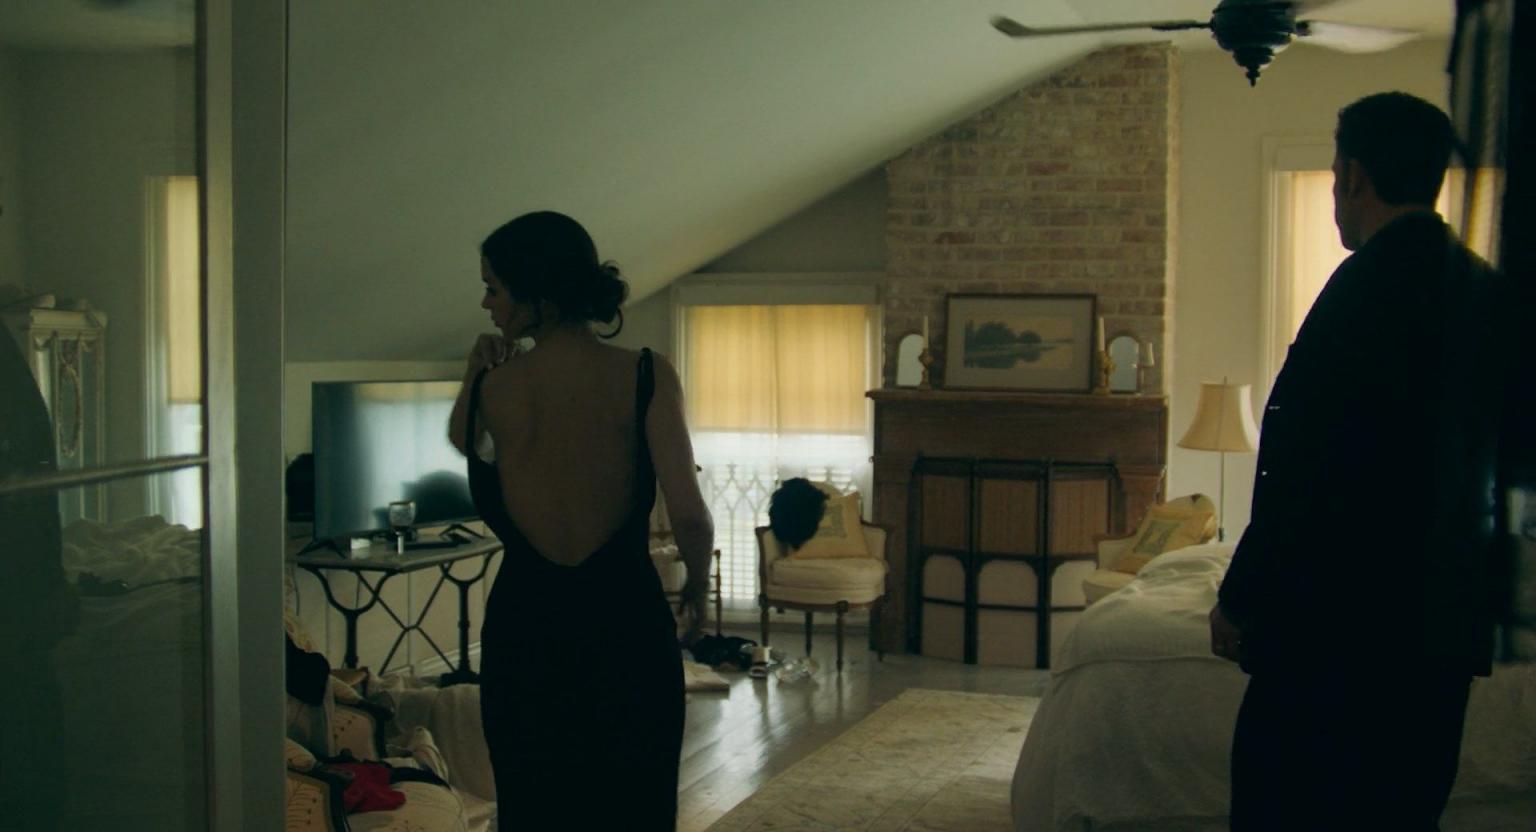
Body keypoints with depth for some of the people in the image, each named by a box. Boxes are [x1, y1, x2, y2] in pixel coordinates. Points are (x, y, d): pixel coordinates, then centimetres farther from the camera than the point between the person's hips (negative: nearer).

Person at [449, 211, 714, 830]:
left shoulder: (492, 387, -6)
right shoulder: (646, 376, -11)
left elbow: (462, 440, 18)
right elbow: (688, 515, -16)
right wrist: (698, 586, 2)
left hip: (524, 637, 1)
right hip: (628, 634, -1)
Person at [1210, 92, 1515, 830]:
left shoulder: (1372, 284, -16)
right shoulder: (1484, 290, 9)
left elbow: (1303, 470, -19)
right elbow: (1491, 460, 15)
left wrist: (1240, 599, -11)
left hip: (1341, 624, -9)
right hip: (1446, 621, 9)